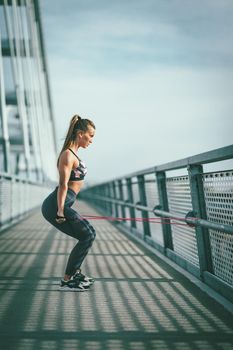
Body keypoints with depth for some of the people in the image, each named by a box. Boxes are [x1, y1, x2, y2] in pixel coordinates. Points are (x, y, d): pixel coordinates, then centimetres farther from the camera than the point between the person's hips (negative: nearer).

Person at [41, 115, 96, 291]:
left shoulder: (73, 153, 17)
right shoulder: (68, 154, -13)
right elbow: (63, 185, -20)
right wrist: (60, 211, -23)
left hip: (59, 206, 10)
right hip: (55, 206, -10)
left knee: (88, 234, 17)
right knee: (87, 236, -7)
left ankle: (75, 272, 29)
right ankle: (67, 280, -2)